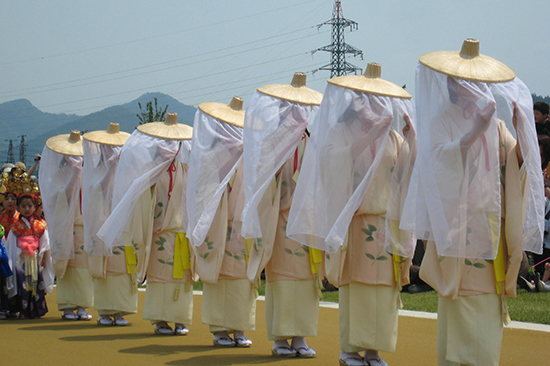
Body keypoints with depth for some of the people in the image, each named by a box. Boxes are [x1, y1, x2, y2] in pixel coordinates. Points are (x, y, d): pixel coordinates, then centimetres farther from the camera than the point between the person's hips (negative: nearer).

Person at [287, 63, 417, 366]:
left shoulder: (391, 136, 14)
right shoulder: (341, 132, 5)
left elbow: (410, 169, 4)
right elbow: (336, 158, -15)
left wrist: (411, 137, -9)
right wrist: (370, 135, -19)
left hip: (386, 221, 4)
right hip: (354, 220, -4)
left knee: (384, 285, -1)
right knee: (355, 283, -7)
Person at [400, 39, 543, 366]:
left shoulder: (496, 124, 14)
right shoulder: (442, 121, 1)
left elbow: (516, 165, 6)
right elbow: (440, 158, -17)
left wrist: (521, 131, -10)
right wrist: (474, 132, -28)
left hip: (492, 226, 5)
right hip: (458, 224, -5)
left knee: (489, 299, 4)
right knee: (462, 296, -9)